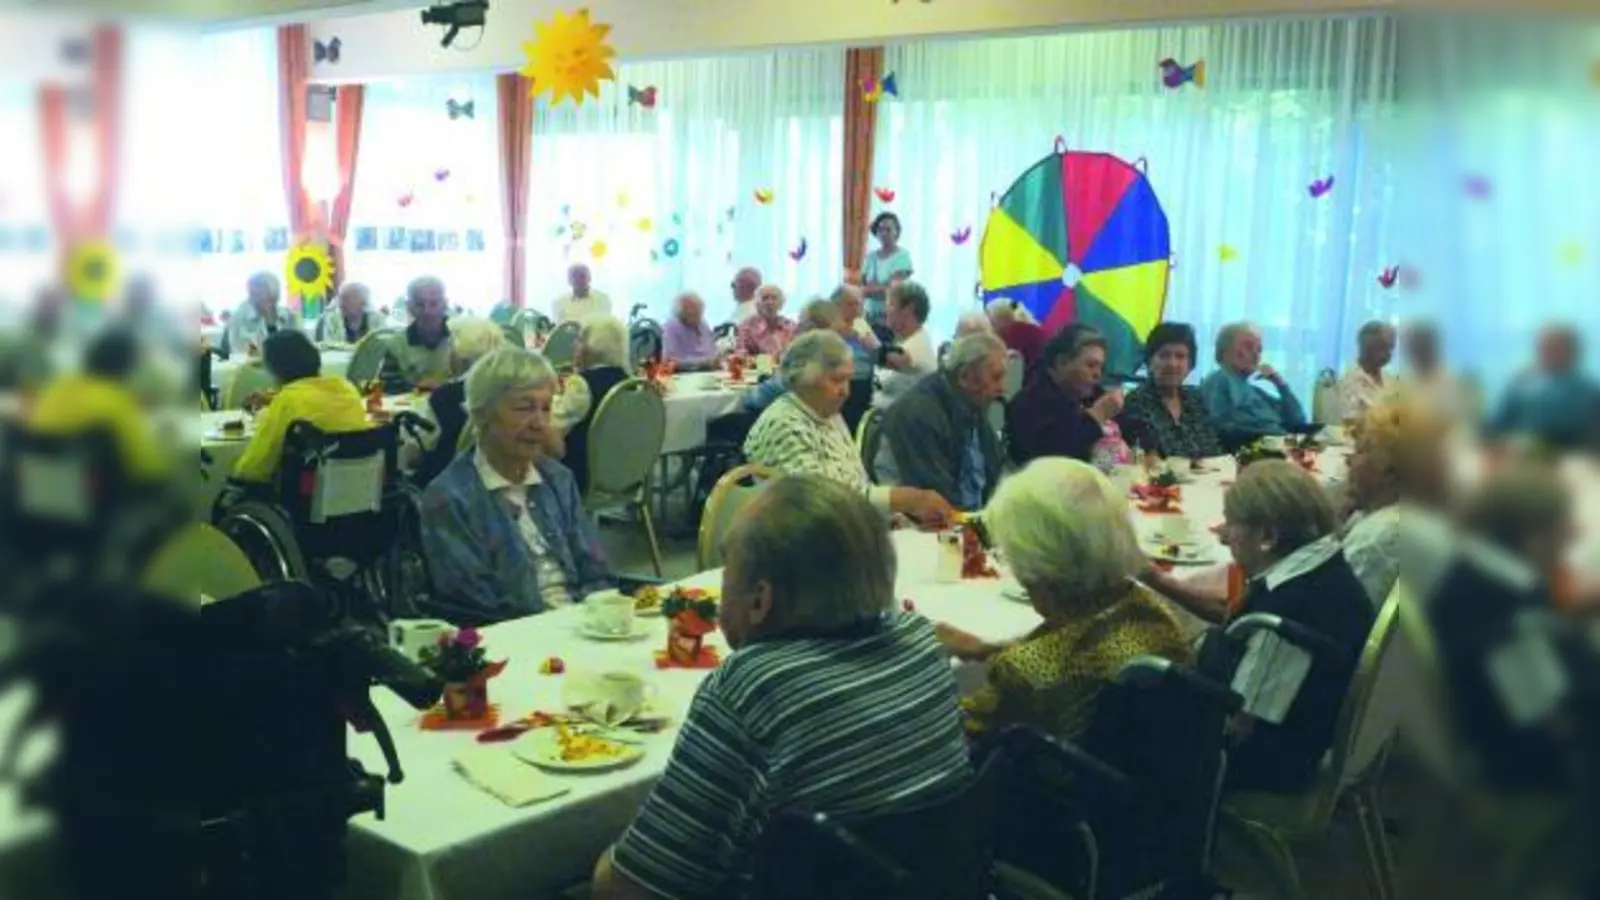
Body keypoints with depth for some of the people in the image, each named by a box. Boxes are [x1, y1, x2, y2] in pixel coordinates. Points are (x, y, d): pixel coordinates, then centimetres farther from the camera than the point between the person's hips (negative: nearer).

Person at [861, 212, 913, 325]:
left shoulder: (902, 255, -5)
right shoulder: (871, 256, 12)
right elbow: (862, 287, 8)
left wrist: (873, 288, 1)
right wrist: (883, 288, -9)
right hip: (871, 314, 5)